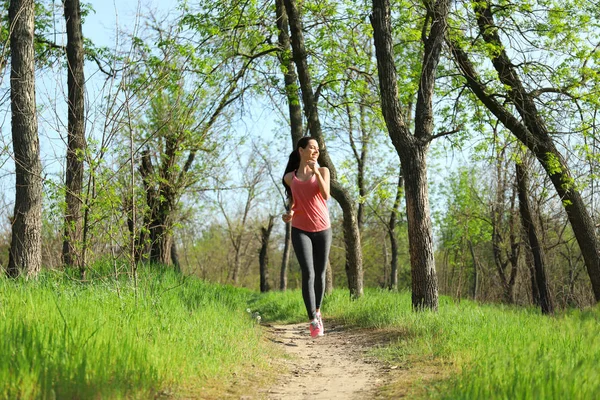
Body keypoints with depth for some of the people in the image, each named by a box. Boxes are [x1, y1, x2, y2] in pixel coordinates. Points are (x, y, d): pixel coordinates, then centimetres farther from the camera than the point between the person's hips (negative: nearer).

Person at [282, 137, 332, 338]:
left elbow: (326, 195, -11)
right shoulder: (290, 177, 7)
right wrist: (289, 212, 3)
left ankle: (317, 312, 31)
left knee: (320, 274, 8)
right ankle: (313, 321, -13)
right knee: (308, 274, -15)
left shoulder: (323, 171, 4)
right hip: (300, 231, -1)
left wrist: (316, 172, -20)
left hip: (322, 230, 1)